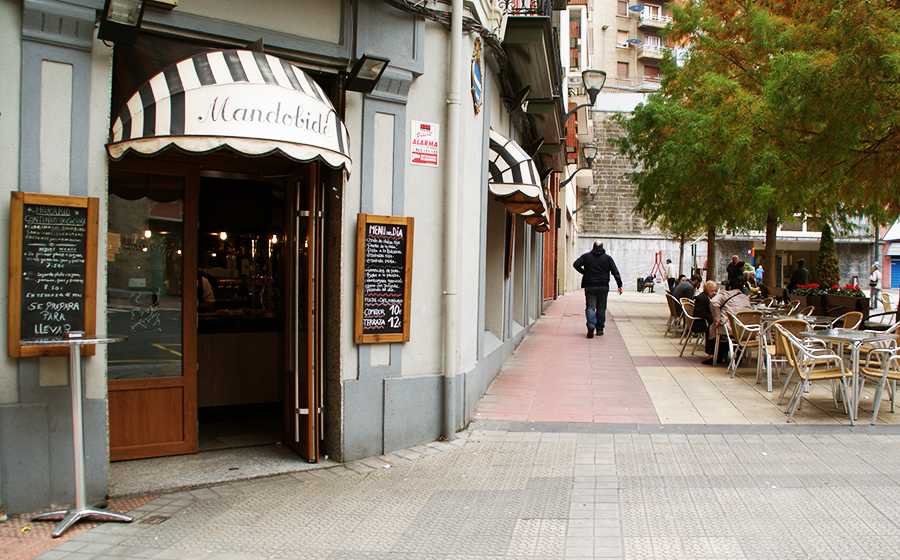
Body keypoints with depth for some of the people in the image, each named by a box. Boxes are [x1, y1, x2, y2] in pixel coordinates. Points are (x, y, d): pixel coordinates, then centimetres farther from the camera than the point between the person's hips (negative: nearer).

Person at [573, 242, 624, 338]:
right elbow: (615, 272, 2)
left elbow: (576, 264, -5)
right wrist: (619, 285, 1)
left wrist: (584, 273, 6)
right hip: (603, 286, 1)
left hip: (589, 286, -1)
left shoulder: (586, 256, 7)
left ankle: (591, 324, -27)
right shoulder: (608, 258, 7)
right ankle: (600, 329, 14)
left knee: (590, 307, -2)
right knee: (601, 308, 11)